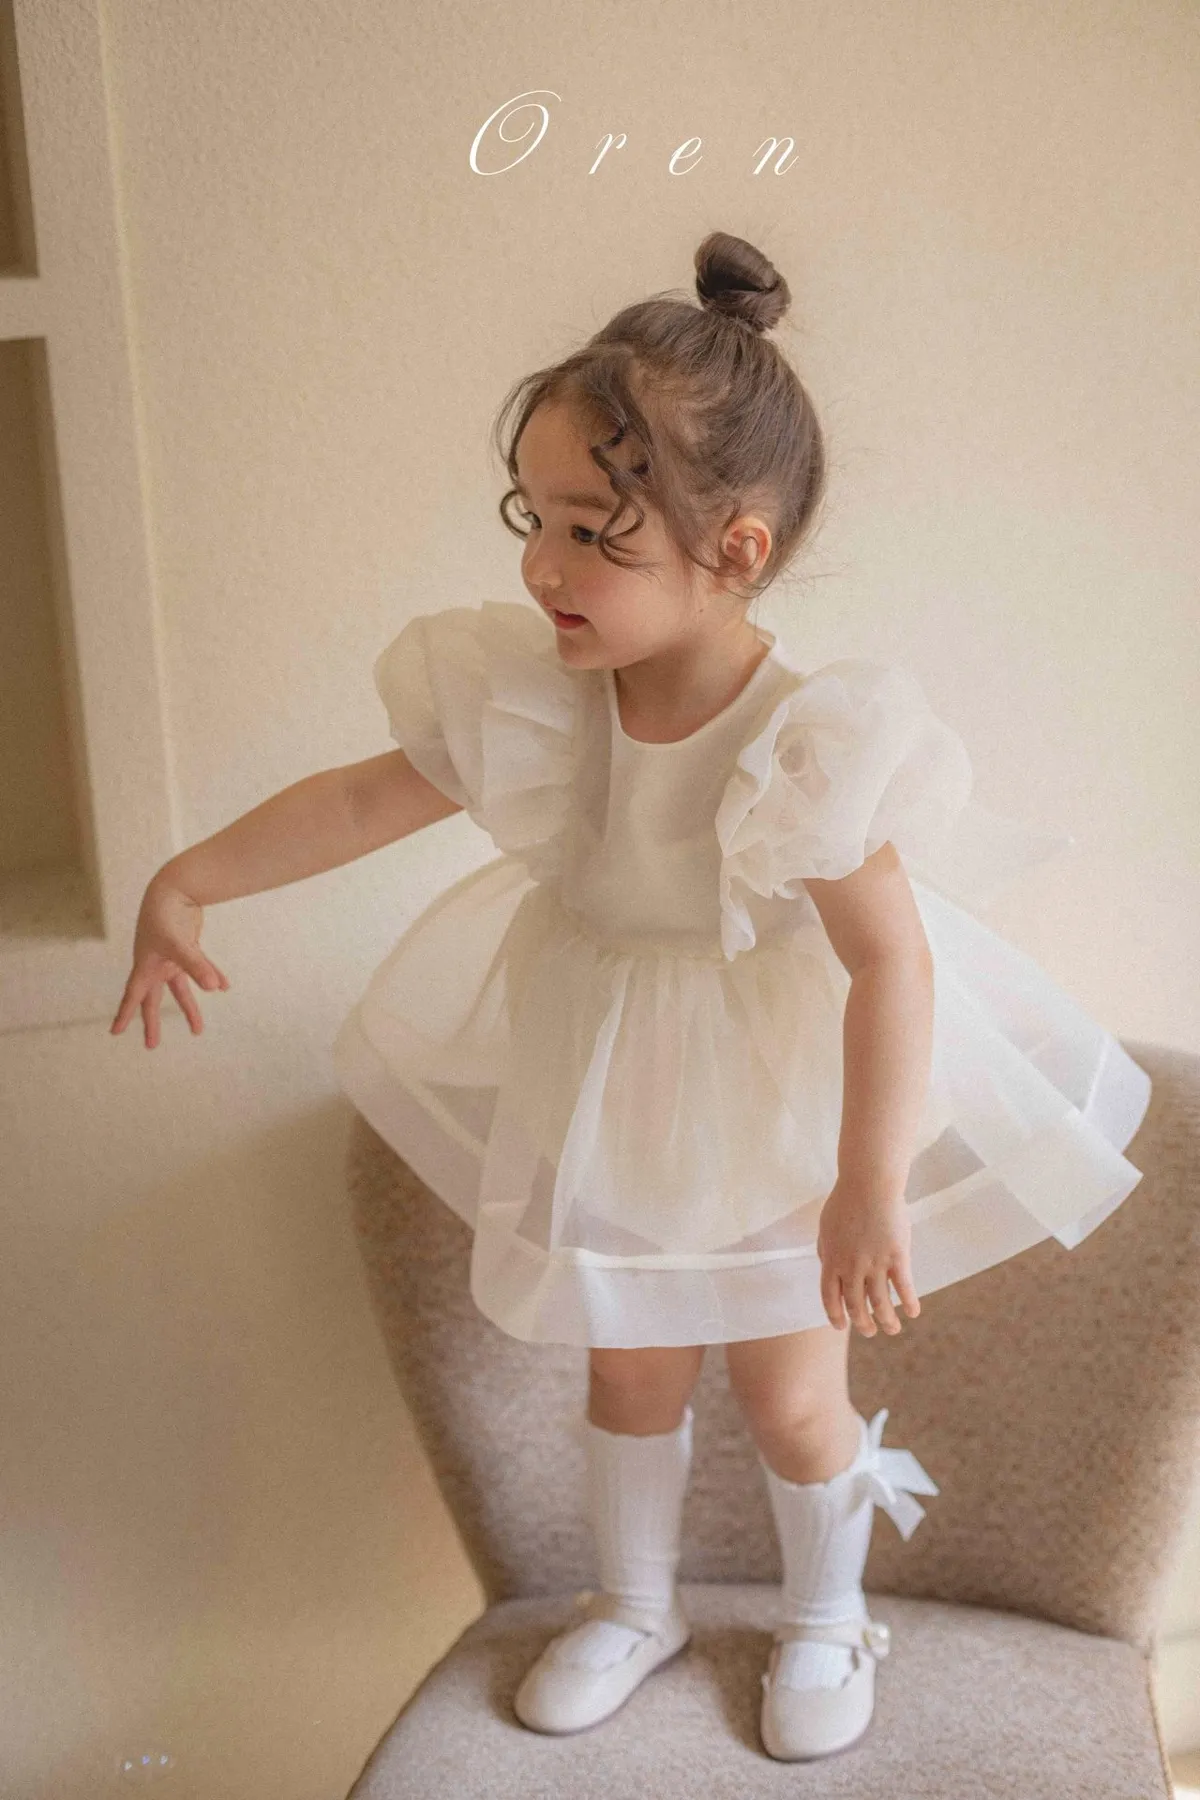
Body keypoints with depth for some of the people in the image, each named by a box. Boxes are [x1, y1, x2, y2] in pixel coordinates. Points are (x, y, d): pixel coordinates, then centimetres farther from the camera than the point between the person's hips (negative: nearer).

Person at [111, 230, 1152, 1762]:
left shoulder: (805, 743, -32)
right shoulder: (524, 692, -19)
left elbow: (890, 961, -30)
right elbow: (370, 796, -5)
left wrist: (870, 1191, -31)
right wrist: (190, 880, -4)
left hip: (780, 1115, -4)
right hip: (608, 1105, 4)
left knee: (789, 1396, 11)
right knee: (629, 1372, 20)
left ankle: (824, 1621, 42)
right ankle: (633, 1606, 46)